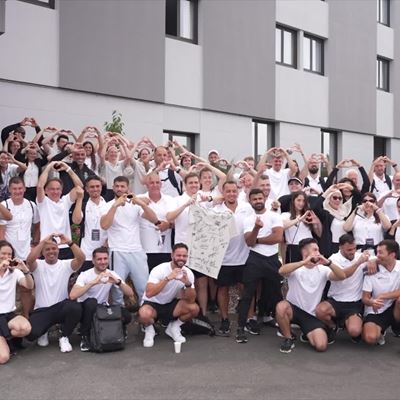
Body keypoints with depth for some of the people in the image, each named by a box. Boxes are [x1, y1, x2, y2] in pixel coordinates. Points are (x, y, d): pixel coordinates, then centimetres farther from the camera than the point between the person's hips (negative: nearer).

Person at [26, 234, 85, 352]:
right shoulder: (38, 265, 2)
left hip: (61, 307, 0)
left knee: (75, 307, -35)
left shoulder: (65, 265, 2)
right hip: (41, 310, 0)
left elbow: (81, 258, -17)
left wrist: (69, 242, -30)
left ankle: (64, 337, -4)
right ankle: (43, 332, 16)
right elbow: (29, 260, -23)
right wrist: (43, 241, -29)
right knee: (31, 333, -28)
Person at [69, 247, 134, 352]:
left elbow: (130, 294, -13)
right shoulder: (85, 275, -16)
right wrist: (93, 282, -39)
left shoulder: (112, 274, -5)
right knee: (91, 302, -37)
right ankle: (85, 337, -16)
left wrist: (118, 282, -31)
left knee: (126, 316, -23)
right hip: (86, 309, -3)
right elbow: (72, 296, -34)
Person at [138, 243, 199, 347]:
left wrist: (188, 284, -33)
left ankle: (173, 328, 8)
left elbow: (191, 300, -14)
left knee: (194, 308, -20)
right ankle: (149, 330, 0)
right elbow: (149, 293, -37)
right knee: (145, 314, -38)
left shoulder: (188, 273, -10)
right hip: (152, 304, -4)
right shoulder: (159, 270, -24)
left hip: (171, 304, 4)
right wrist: (168, 278, -44)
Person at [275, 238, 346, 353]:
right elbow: (282, 270, -33)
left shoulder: (322, 270, -1)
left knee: (321, 346, -18)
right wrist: (304, 262, -37)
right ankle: (288, 338, -9)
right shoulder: (296, 268, -10)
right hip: (293, 308, -2)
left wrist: (328, 263, -30)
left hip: (312, 314, 2)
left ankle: (308, 334, 20)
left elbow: (342, 276, -16)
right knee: (281, 307, -37)